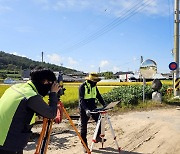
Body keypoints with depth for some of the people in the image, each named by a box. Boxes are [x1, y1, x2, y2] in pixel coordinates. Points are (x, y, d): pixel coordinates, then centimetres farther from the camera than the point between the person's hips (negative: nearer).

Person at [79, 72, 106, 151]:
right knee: (83, 127, 3)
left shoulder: (94, 86, 4)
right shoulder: (82, 86, -16)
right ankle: (84, 144, 15)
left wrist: (104, 105, -3)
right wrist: (86, 109, -35)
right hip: (84, 109, -6)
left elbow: (98, 96, 9)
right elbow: (81, 100, -23)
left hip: (93, 107, 6)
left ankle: (97, 137, 20)